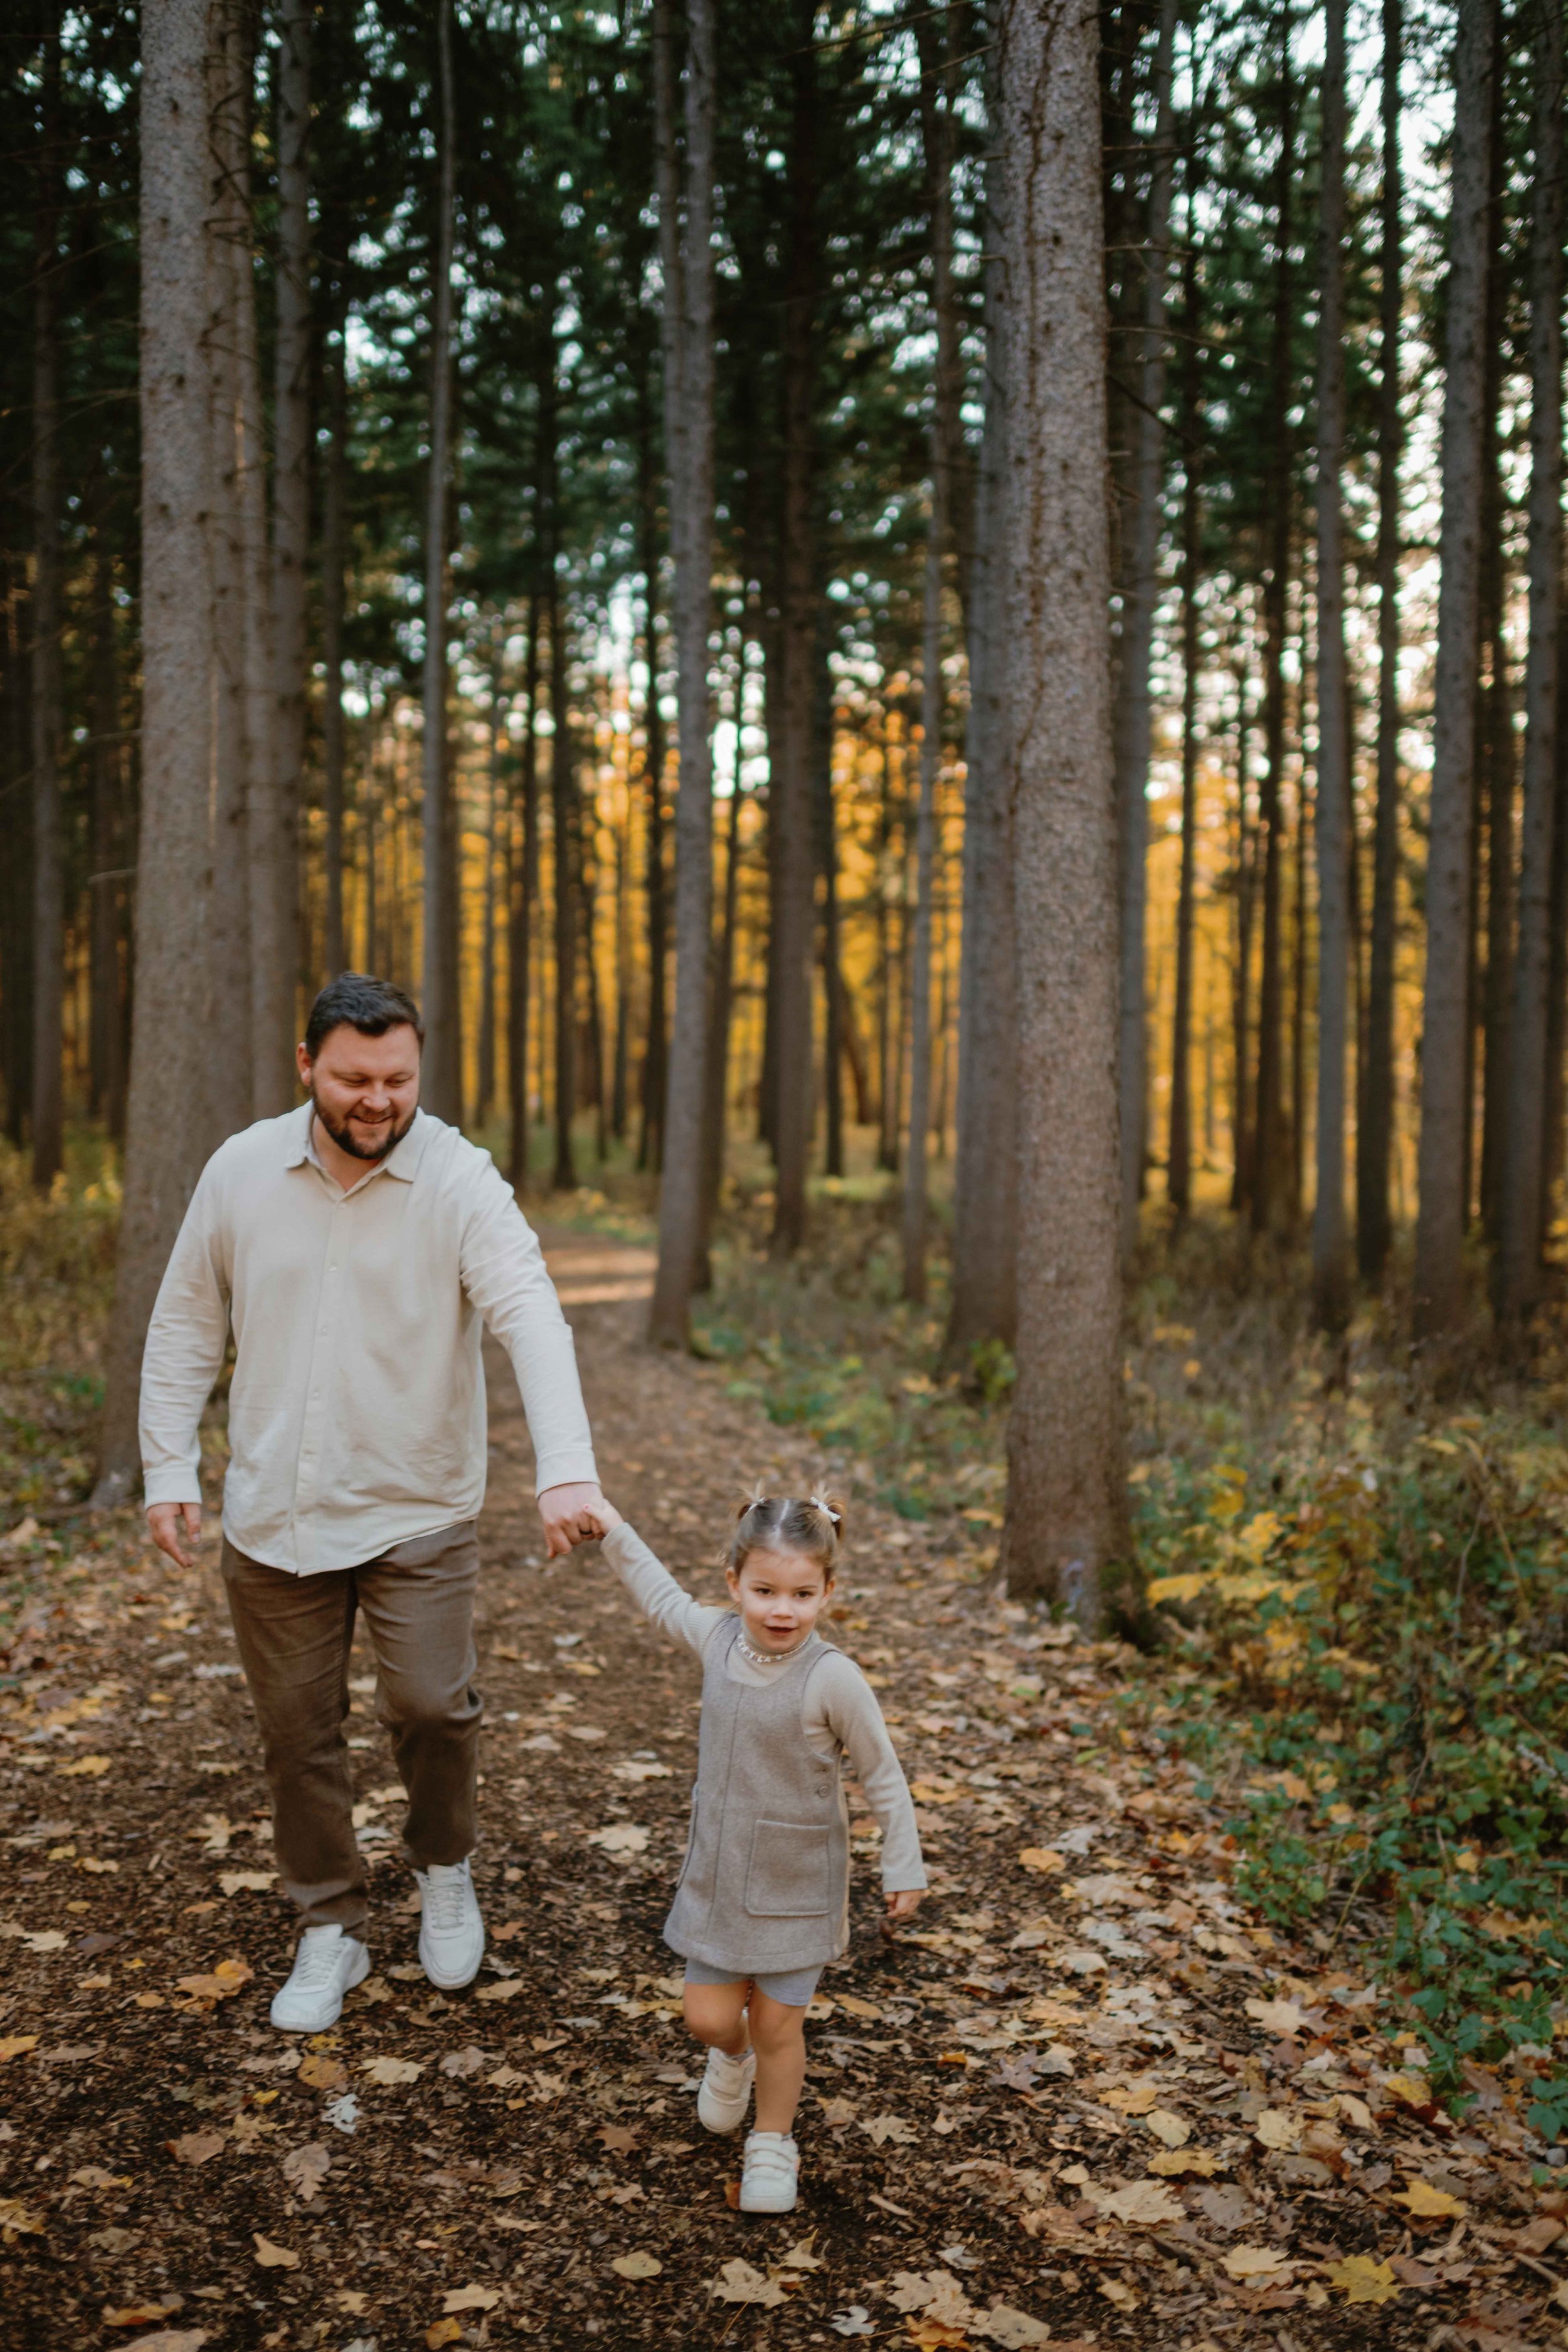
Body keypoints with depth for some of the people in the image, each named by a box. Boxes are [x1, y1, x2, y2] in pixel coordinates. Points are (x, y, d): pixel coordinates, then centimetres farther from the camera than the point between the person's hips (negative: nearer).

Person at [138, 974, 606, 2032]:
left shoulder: (460, 1182, -13)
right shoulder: (241, 1172, -3)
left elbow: (534, 1320, -25)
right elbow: (186, 1328, 7)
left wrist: (567, 1468, -39)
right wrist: (170, 1468, 0)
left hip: (418, 1514, -2)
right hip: (274, 1515, 3)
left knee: (433, 1705, -8)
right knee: (299, 1731, 10)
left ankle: (445, 1868, 25)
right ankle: (331, 1930, 30)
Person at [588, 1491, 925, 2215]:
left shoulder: (832, 1679, -23)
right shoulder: (718, 1638, -9)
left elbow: (883, 1778, -12)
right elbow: (662, 1598, 13)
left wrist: (902, 1869, -7)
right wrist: (613, 1528, 14)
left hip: (796, 1885, -4)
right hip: (717, 1875, 4)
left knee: (776, 2025, 7)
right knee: (708, 2017, 9)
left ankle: (772, 2143, 34)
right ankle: (731, 2056, 46)